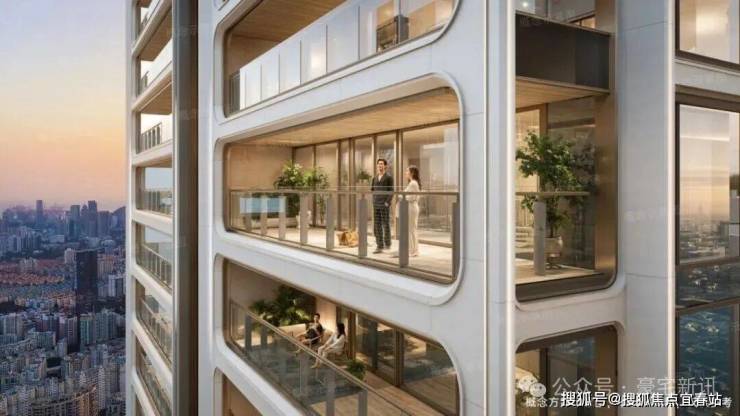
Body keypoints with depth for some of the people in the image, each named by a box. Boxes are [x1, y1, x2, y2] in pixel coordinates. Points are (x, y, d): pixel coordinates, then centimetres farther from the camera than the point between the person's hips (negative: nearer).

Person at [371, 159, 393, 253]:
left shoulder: (389, 177, -3)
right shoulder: (375, 178, 14)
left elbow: (391, 191, -7)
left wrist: (387, 202, -14)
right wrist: (374, 201, 9)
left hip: (385, 205, -6)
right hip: (376, 205, 6)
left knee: (386, 224, 1)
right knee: (377, 226, 4)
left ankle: (387, 244, 14)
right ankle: (379, 246, 9)